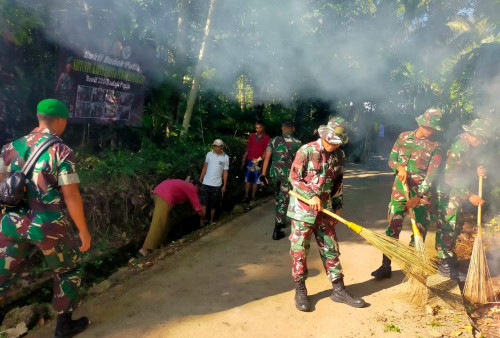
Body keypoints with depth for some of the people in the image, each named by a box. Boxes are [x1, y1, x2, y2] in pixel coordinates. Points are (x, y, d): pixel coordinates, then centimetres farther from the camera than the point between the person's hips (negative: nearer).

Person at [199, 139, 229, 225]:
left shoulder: (225, 157, -1)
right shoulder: (209, 154, 1)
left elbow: (225, 172, 2)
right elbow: (205, 168, 8)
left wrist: (224, 186, 1)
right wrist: (200, 180, 6)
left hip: (217, 185, 0)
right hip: (206, 183, 0)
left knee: (214, 205, 9)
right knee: (204, 203, -4)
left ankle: (211, 220, 23)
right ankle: (203, 220, 1)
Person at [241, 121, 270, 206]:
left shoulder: (267, 138, -1)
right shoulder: (252, 136, 9)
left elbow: (266, 151, -4)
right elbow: (248, 148, 10)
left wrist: (261, 159, -17)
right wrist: (244, 158, 1)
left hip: (259, 162, -2)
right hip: (249, 161, 3)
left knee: (256, 180, 5)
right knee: (248, 179, 5)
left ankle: (252, 197, 14)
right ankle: (246, 197, 11)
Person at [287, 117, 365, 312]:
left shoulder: (339, 156, 5)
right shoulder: (307, 151, -11)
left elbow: (338, 183, 14)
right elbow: (294, 178, -10)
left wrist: (338, 206, 12)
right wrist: (312, 196, -17)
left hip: (326, 209, 5)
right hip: (303, 208, -5)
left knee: (330, 249, 11)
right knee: (299, 249, 3)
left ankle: (338, 290, 24)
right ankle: (300, 291, 19)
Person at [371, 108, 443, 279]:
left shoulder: (435, 146, -3)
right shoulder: (404, 137, 3)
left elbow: (432, 174, -9)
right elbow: (391, 159, 7)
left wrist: (418, 196, -17)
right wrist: (400, 167, -16)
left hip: (422, 192, -1)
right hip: (400, 188, 1)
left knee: (420, 230, 6)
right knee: (393, 227, 1)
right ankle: (385, 267, 8)